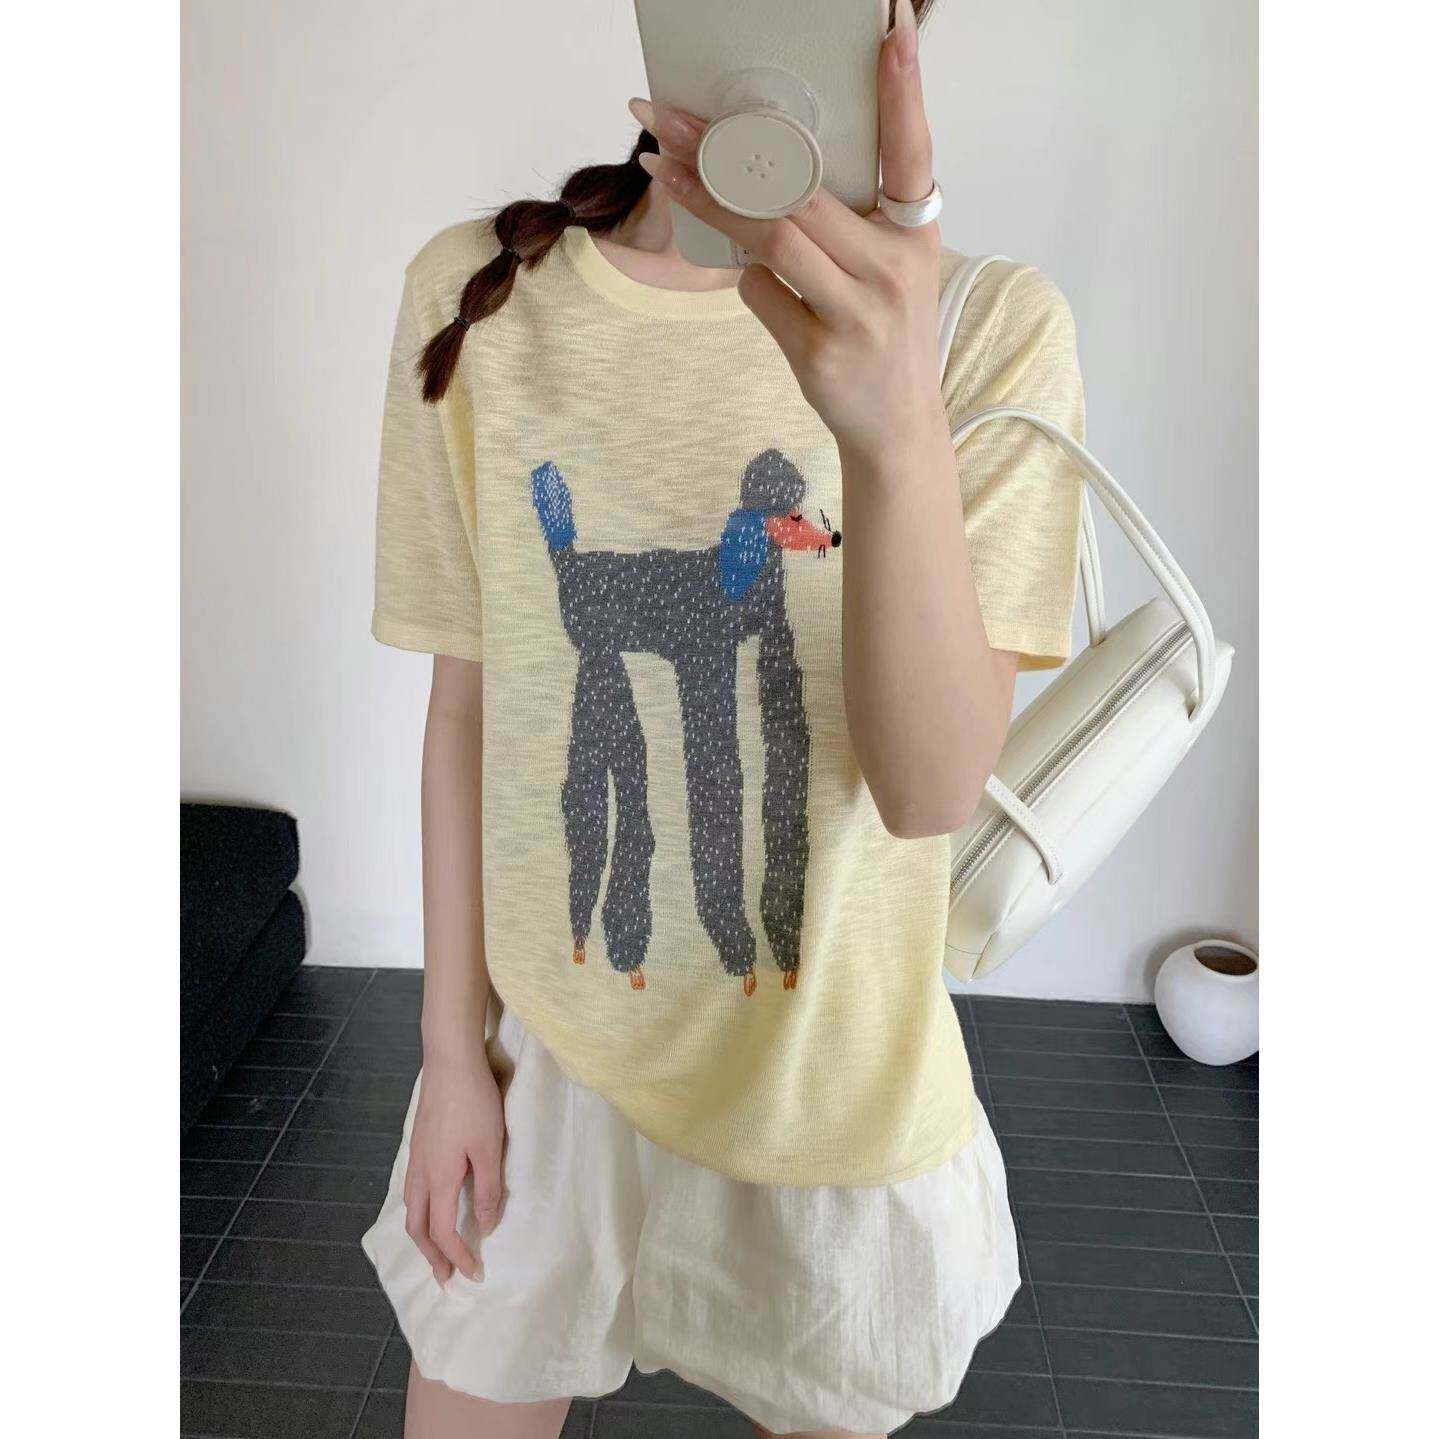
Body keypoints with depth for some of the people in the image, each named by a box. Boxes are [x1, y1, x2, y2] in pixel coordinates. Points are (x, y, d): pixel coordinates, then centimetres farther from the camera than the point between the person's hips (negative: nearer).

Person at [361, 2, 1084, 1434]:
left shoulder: (988, 324, -14)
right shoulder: (476, 293, -7)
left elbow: (929, 791, -22)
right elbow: (469, 699, -2)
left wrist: (900, 437, -39)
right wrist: (452, 1041, 3)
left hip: (832, 1076, 0)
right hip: (542, 1044, 1)